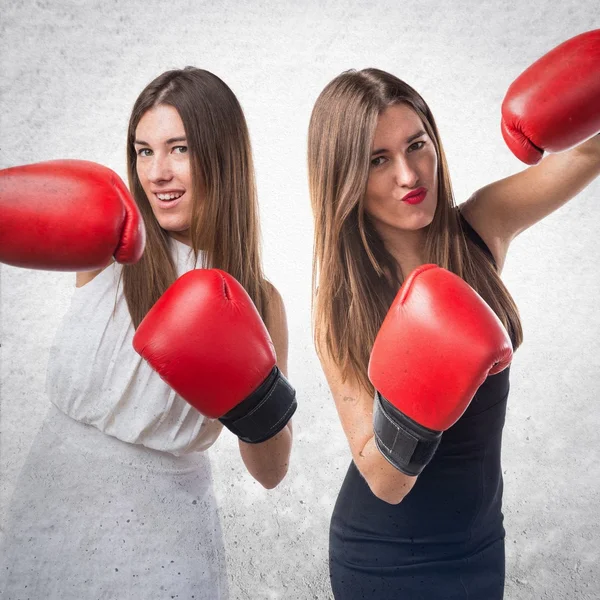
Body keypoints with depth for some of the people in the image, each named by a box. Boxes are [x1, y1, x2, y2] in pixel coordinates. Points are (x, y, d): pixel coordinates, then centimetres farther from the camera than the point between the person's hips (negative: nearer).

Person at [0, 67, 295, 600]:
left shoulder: (256, 301, -7)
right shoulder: (108, 246, -9)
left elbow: (270, 472, -2)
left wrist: (262, 402, -19)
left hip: (159, 538, -1)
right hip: (45, 508, 1)